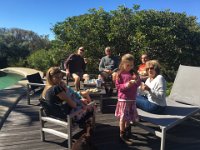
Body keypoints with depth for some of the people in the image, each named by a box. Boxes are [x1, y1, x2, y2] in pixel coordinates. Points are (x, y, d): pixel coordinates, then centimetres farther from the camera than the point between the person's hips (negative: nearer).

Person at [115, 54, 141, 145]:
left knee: (129, 116, 17)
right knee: (123, 117, -1)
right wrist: (126, 85, -24)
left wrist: (137, 79, -13)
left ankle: (127, 130, 38)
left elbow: (139, 84, 8)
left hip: (132, 99, 5)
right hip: (123, 99, -5)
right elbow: (117, 86, -9)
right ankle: (122, 135, 10)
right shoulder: (120, 74, -6)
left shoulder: (134, 73, 9)